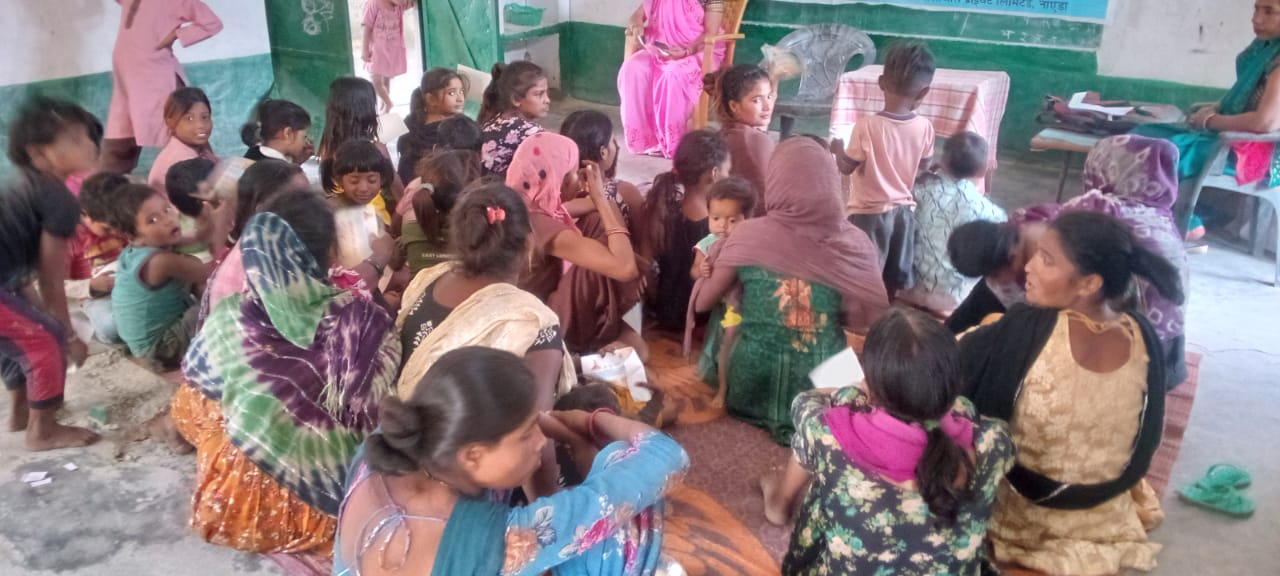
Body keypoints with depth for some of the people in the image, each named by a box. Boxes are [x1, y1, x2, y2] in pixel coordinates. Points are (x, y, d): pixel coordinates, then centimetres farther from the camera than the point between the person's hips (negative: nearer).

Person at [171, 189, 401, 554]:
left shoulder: (228, 323, -12)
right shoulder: (364, 321, -14)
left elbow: (190, 417, 2)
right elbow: (378, 415, -6)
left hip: (249, 512, 0)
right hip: (340, 503, 1)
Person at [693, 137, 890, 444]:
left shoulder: (749, 235, -14)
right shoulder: (853, 243, -14)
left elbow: (702, 303, -3)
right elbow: (868, 320, -4)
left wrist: (709, 263, 14)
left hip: (754, 386, 1)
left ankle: (768, 415, 15)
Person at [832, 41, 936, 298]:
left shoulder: (867, 126, -21)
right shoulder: (925, 127, -9)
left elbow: (846, 167, -11)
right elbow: (924, 166, 5)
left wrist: (837, 147, 8)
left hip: (870, 212, -4)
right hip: (904, 209, 4)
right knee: (901, 276, 16)